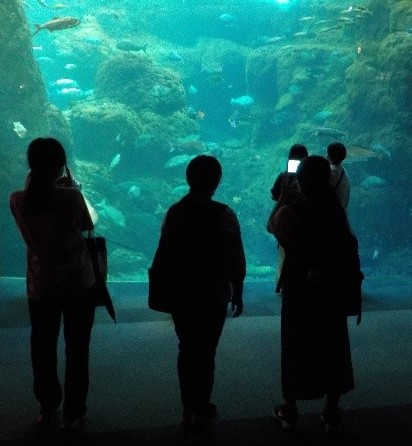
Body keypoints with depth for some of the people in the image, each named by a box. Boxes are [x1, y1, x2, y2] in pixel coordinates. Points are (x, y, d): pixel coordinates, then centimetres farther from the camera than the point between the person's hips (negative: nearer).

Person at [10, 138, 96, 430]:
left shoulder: (17, 201, -8)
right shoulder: (71, 197, -19)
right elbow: (89, 225, -1)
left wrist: (36, 182, 9)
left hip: (40, 286, 3)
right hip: (78, 284, -3)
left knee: (43, 348, 18)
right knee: (77, 350, 11)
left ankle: (48, 408, 32)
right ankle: (73, 412, 22)